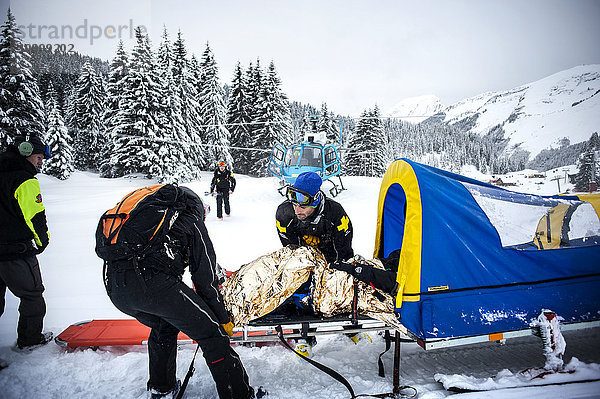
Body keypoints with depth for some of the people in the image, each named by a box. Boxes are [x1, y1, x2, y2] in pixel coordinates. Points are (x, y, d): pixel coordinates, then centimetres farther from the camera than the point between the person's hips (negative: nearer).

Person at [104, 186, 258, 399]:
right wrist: (223, 319, 21)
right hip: (154, 281, -7)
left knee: (164, 325, 33)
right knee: (211, 333, 6)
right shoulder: (191, 222, 18)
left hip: (115, 288, 7)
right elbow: (205, 278, 13)